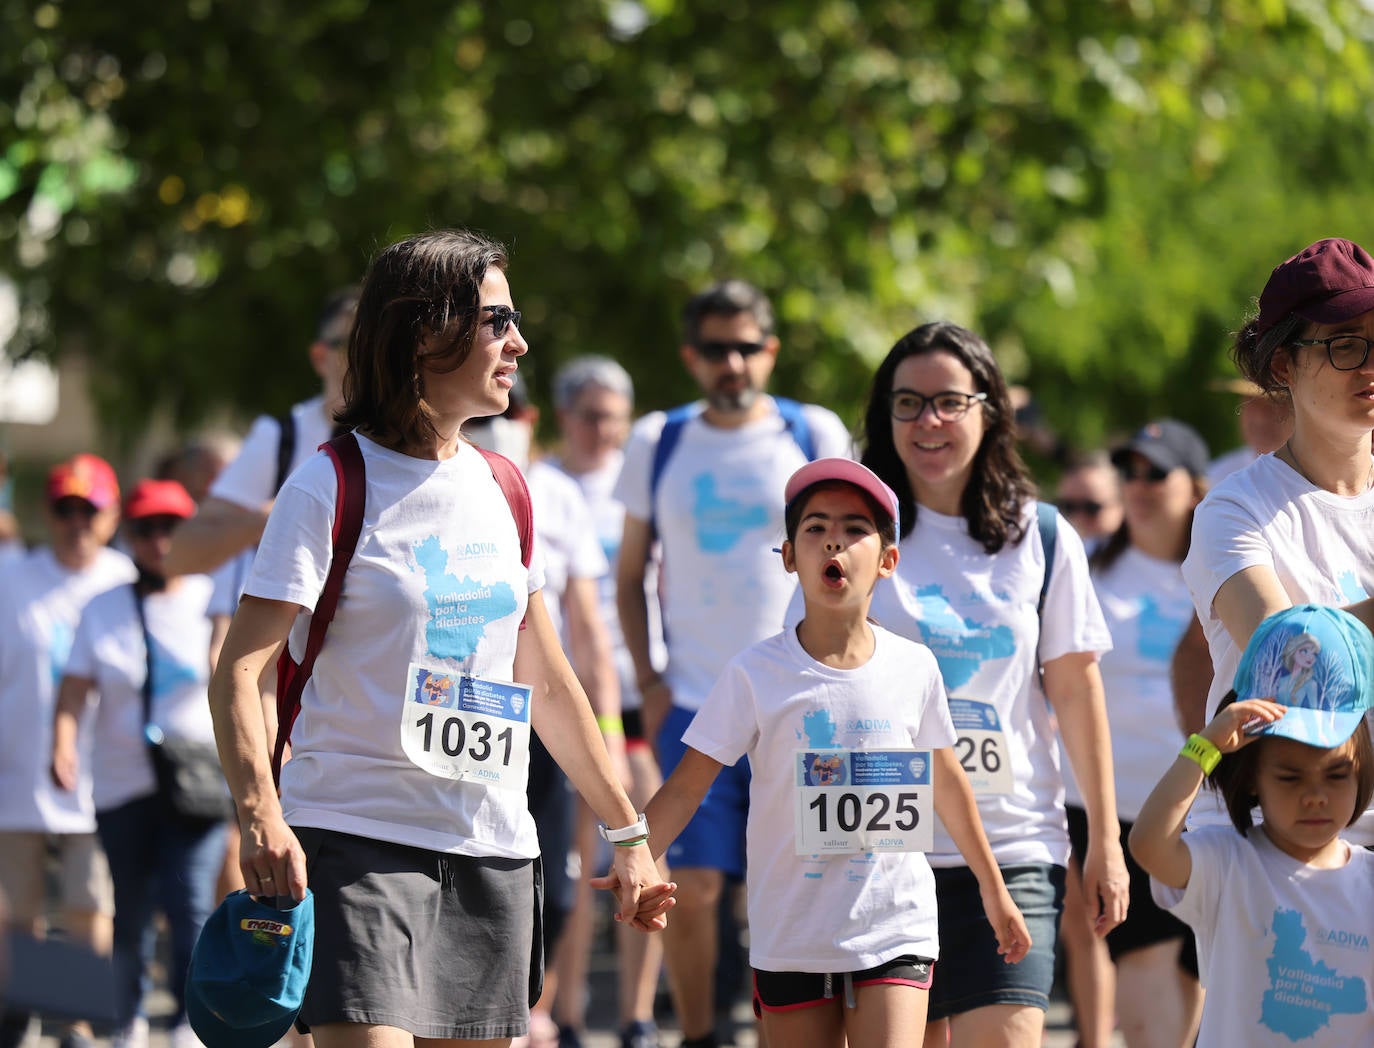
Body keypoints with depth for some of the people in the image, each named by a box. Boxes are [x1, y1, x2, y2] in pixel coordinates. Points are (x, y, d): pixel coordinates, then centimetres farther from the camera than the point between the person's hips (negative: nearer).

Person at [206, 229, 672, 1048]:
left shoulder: (502, 490, 14)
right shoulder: (332, 489, -6)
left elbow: (547, 684, 21)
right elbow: (240, 668, -11)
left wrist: (628, 832, 21)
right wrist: (259, 810, -26)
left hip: (494, 850, 6)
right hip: (358, 839, -6)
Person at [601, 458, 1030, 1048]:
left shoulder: (914, 668, 1)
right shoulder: (757, 673, -5)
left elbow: (946, 781, 16)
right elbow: (688, 784, -6)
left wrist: (993, 889, 25)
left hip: (895, 931, 0)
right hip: (791, 941, 0)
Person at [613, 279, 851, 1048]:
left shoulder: (815, 435, 4)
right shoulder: (659, 443, 7)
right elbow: (631, 574, 14)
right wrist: (647, 679, 3)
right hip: (693, 704, 1)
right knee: (692, 890, -6)